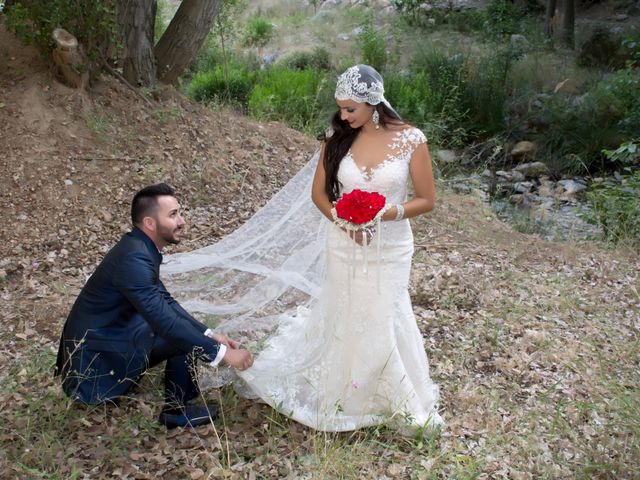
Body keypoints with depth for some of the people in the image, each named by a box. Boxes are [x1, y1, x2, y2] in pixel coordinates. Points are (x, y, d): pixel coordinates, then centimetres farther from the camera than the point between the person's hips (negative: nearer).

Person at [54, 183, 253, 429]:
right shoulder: (134, 259, -26)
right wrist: (222, 352, -26)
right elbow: (165, 321, -30)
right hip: (93, 359, -9)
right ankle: (176, 409, -4)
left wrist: (210, 335, 2)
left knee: (186, 331, 5)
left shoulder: (140, 247, 3)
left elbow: (165, 302, 10)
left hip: (108, 336, 9)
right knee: (178, 333, -18)